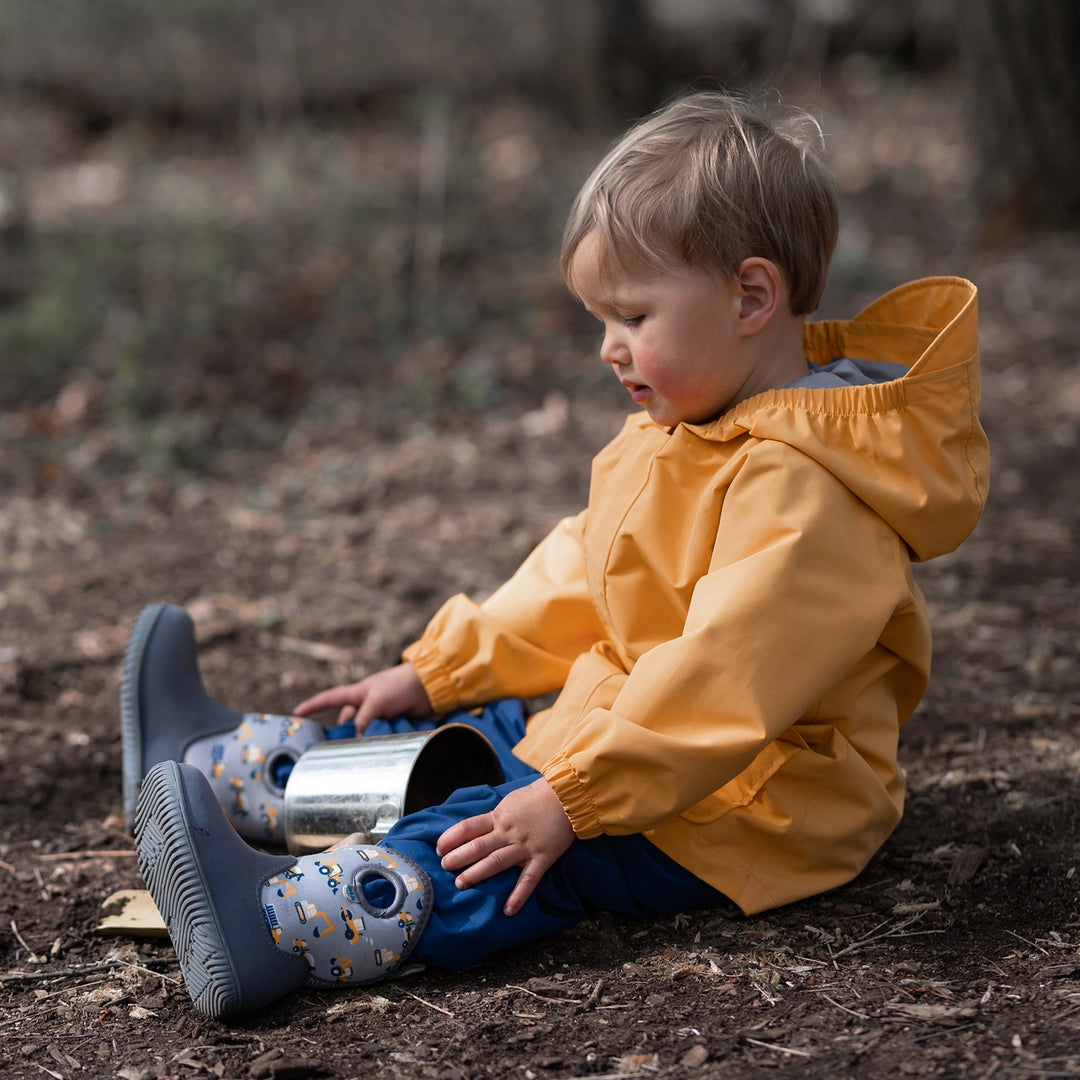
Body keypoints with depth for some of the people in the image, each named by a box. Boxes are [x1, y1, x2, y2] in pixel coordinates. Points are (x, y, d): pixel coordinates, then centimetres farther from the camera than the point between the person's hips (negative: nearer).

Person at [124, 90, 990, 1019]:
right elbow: (579, 577, 18)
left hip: (740, 806, -11)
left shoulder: (799, 489, -24)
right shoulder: (686, 428, 11)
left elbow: (720, 676, -31)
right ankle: (208, 762, 26)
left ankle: (269, 928, -46)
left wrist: (572, 802, -33)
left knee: (489, 852, -29)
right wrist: (438, 672, 15)